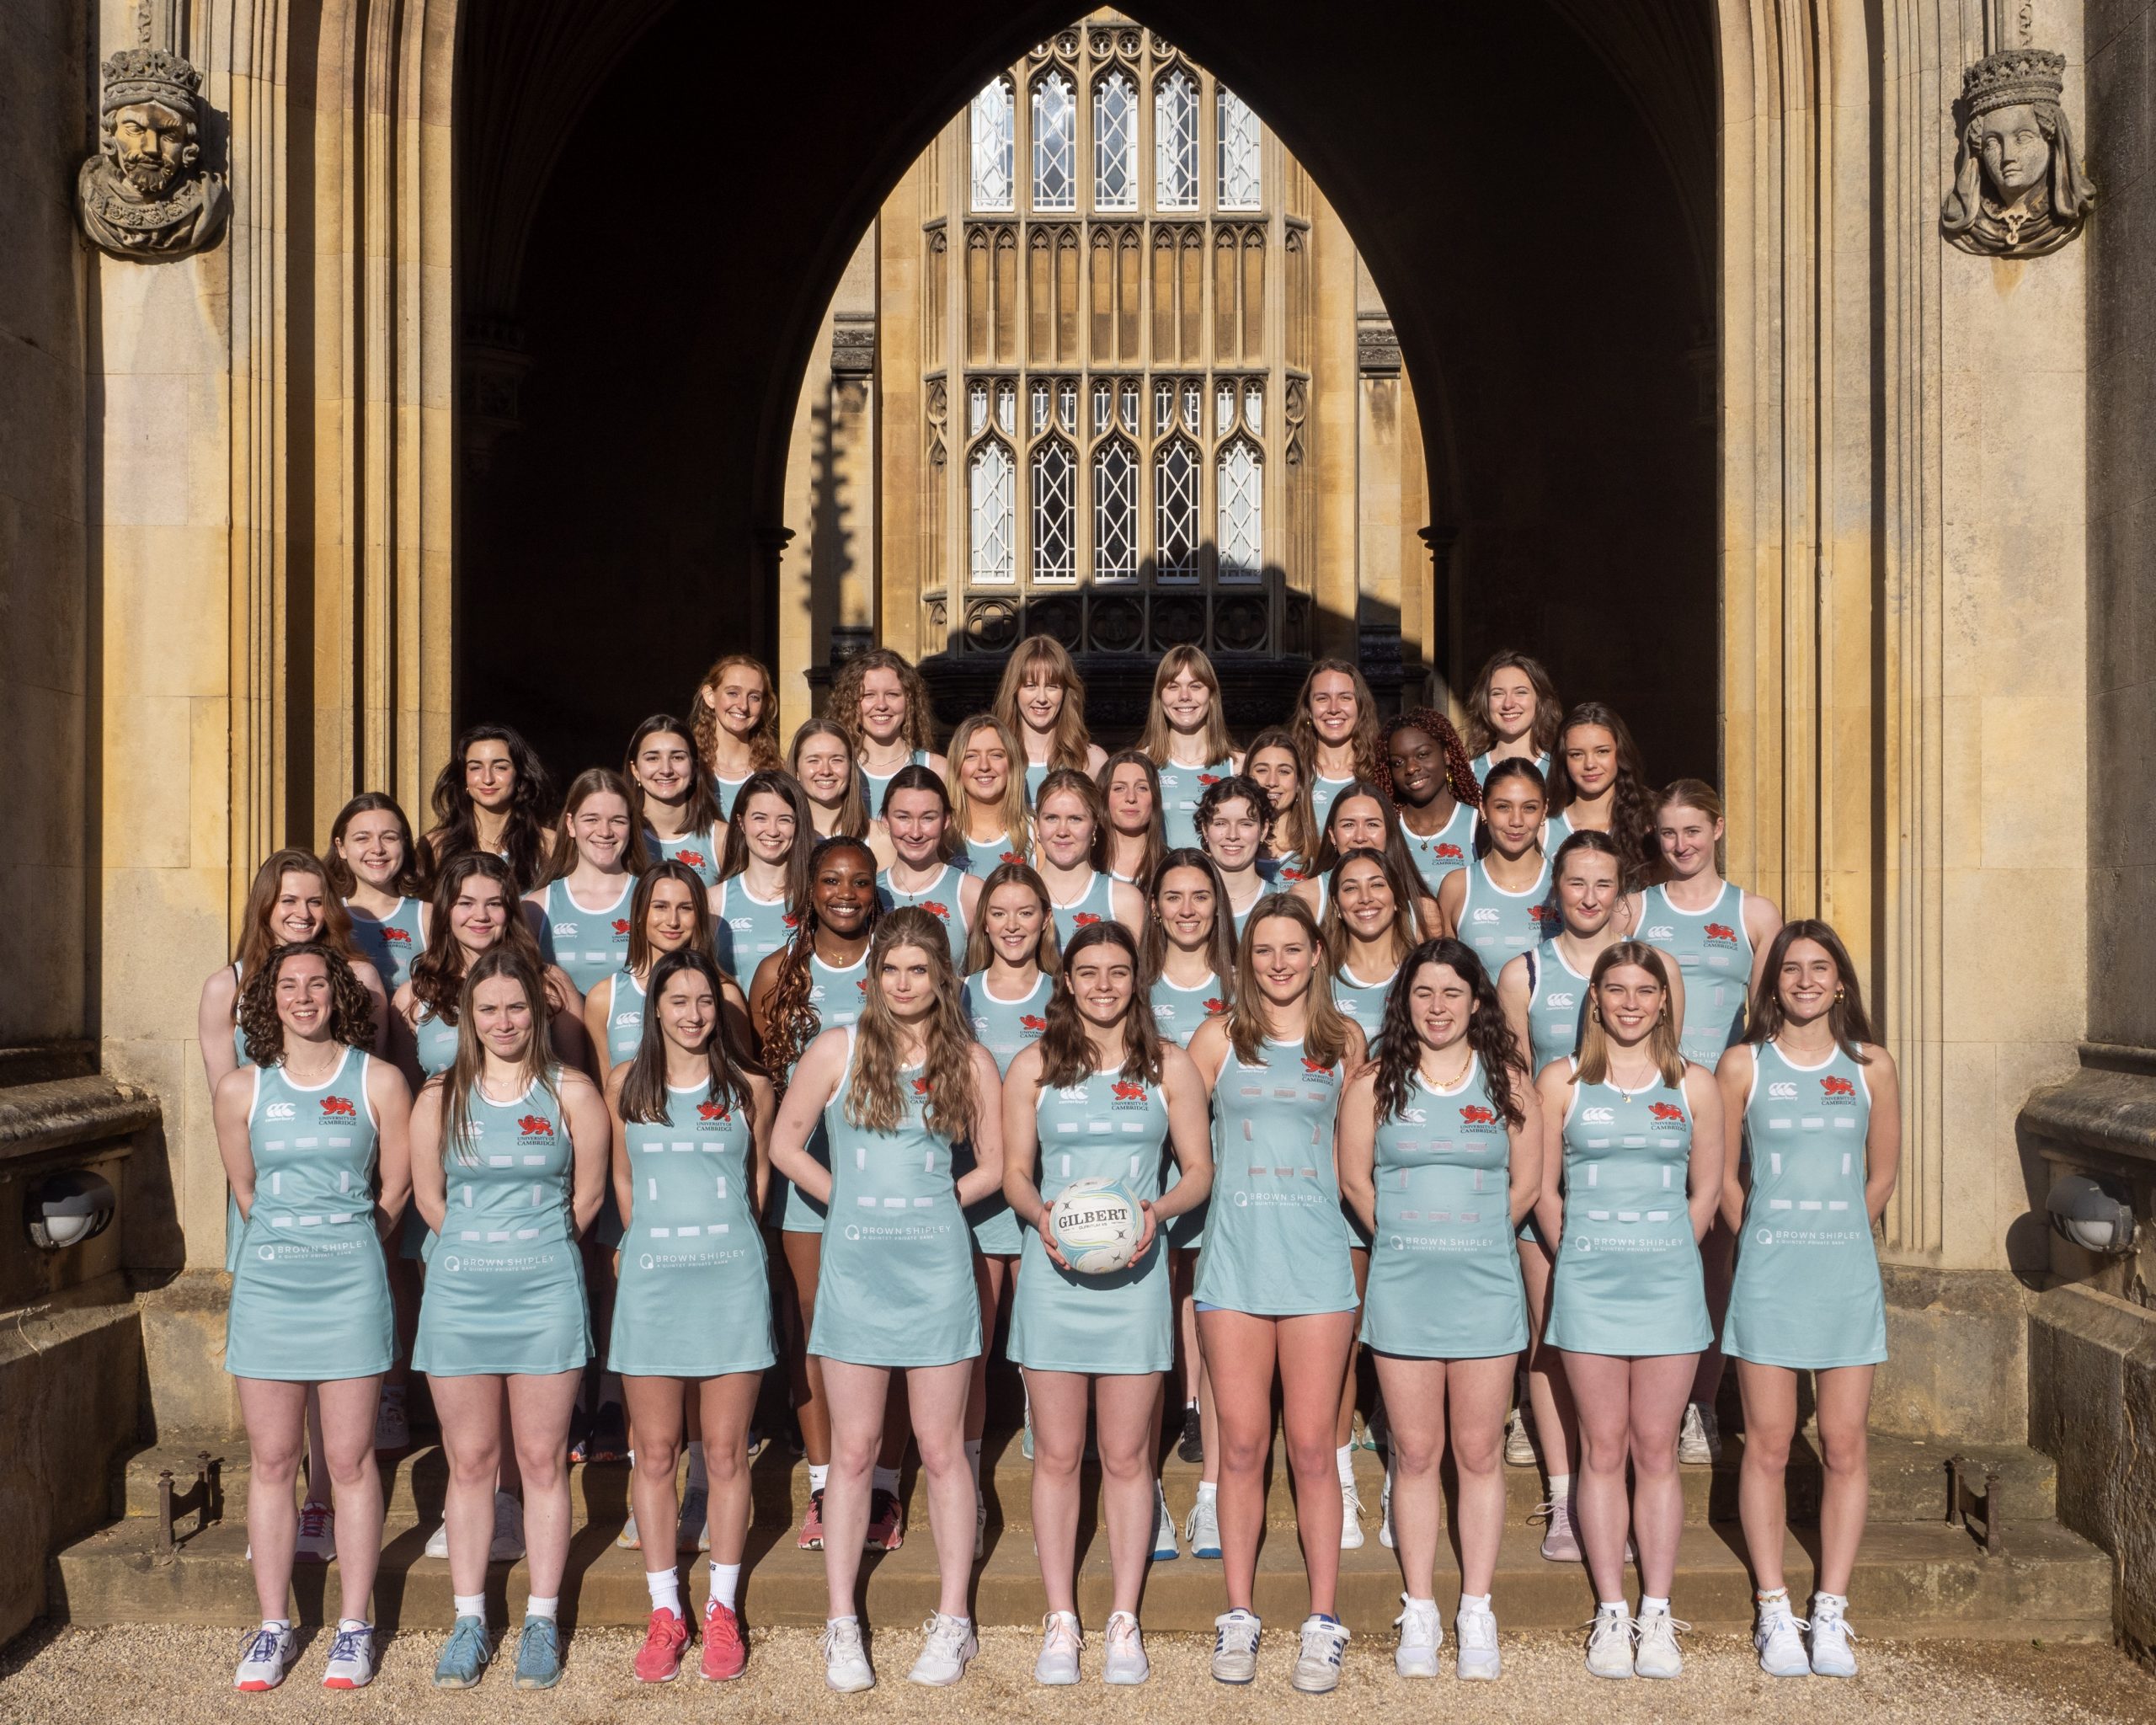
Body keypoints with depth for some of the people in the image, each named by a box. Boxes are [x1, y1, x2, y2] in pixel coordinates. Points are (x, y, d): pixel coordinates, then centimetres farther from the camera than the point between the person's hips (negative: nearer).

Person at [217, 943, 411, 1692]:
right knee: (273, 1462, 6)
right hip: (267, 1285, 2)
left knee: (349, 1461, 2)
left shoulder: (379, 1082, -2)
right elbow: (244, 1190, 15)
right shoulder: (241, 1088, 4)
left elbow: (395, 1190, 5)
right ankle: (273, 1625, 18)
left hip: (350, 1285, -2)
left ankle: (353, 1626, 12)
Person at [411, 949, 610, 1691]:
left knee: (542, 1461, 4)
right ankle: (469, 1620, 17)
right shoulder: (440, 1096, 4)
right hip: (458, 1292, 1)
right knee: (469, 1462, 7)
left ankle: (542, 1622, 13)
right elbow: (428, 1197, 9)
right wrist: (479, 1249, 10)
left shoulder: (571, 1092, 0)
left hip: (546, 1292, -1)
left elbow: (588, 1193, 4)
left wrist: (538, 1251, 9)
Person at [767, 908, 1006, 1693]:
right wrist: (853, 1202, 3)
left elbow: (993, 1166, 11)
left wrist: (937, 1201, 0)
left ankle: (953, 1623, 17)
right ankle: (842, 1627, 16)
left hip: (938, 1269, 0)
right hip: (854, 1268, 0)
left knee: (942, 1449, 6)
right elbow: (785, 1144, 6)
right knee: (853, 1450, 6)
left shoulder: (970, 1061, 3)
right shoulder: (838, 1050, 0)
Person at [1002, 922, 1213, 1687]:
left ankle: (1124, 1619, 16)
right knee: (1057, 1456, 5)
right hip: (1053, 1275, 0)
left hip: (1134, 1274, 0)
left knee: (1127, 1456, 5)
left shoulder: (1169, 1066, 5)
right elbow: (1016, 1171, 5)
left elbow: (1199, 1170, 6)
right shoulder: (1034, 1065, 5)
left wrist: (1157, 1211, -13)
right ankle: (1061, 1620, 15)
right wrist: (1041, 1215, -15)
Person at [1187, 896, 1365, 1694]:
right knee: (1242, 1446, 4)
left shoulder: (1343, 1043, 8)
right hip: (1234, 1254, 0)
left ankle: (1323, 1621, 11)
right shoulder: (1218, 1039, 5)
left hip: (1316, 1253, 0)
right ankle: (1238, 1616, 16)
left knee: (1311, 1447, 1)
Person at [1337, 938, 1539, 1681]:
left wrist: (1476, 1240, 7)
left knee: (1479, 1453, 5)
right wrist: (1406, 1243, 8)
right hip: (1401, 1287, 0)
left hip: (1486, 1286, 0)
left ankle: (1476, 1611, 15)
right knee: (1415, 1454, 5)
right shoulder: (1375, 1083, 3)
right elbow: (1355, 1178, 5)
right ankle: (1419, 1611, 15)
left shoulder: (1509, 1083, 4)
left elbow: (1527, 1182, 7)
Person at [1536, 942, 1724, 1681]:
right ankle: (1610, 1613, 11)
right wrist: (1582, 1258, 4)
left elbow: (1706, 1192, 10)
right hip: (1588, 1286, 0)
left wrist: (1662, 1256, 6)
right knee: (1602, 1452, 3)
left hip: (1668, 1284, 0)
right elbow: (1543, 1189, 6)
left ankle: (1656, 1615, 11)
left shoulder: (1694, 1086, 6)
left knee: (1656, 1451, 4)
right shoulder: (1562, 1082, 4)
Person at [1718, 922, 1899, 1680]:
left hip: (1848, 1274, 1)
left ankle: (1831, 1612, 12)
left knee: (1845, 1446, 2)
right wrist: (1770, 1241, 10)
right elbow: (1722, 1173, 7)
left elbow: (1882, 1174, 14)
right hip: (1768, 1274, -1)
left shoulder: (1870, 1067, 4)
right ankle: (1775, 1613, 11)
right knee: (1768, 1446, 2)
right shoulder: (1744, 1064, 0)